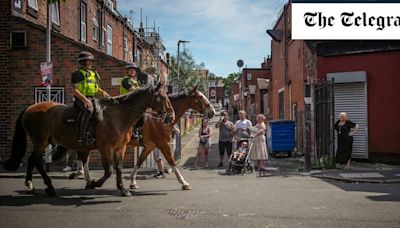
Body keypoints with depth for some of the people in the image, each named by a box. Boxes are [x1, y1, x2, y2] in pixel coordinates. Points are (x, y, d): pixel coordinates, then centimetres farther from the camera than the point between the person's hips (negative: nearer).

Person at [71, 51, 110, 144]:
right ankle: (81, 135, -32)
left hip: (93, 99, 7)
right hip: (81, 100, -7)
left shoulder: (94, 74, 22)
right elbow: (75, 90, -8)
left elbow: (97, 88, 29)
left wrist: (103, 92, 5)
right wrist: (85, 99, -22)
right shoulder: (77, 74, 1)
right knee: (89, 110, -36)